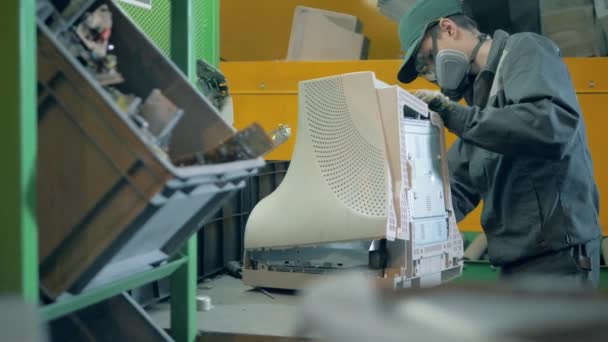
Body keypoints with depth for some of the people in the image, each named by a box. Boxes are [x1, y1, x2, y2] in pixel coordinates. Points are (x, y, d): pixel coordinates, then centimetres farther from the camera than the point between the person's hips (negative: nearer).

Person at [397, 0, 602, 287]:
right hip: (517, 261, 9)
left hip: (556, 255, -9)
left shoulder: (524, 50, -5)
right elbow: (459, 187, 16)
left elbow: (555, 129, -25)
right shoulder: (481, 91, 20)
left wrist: (453, 115, -19)